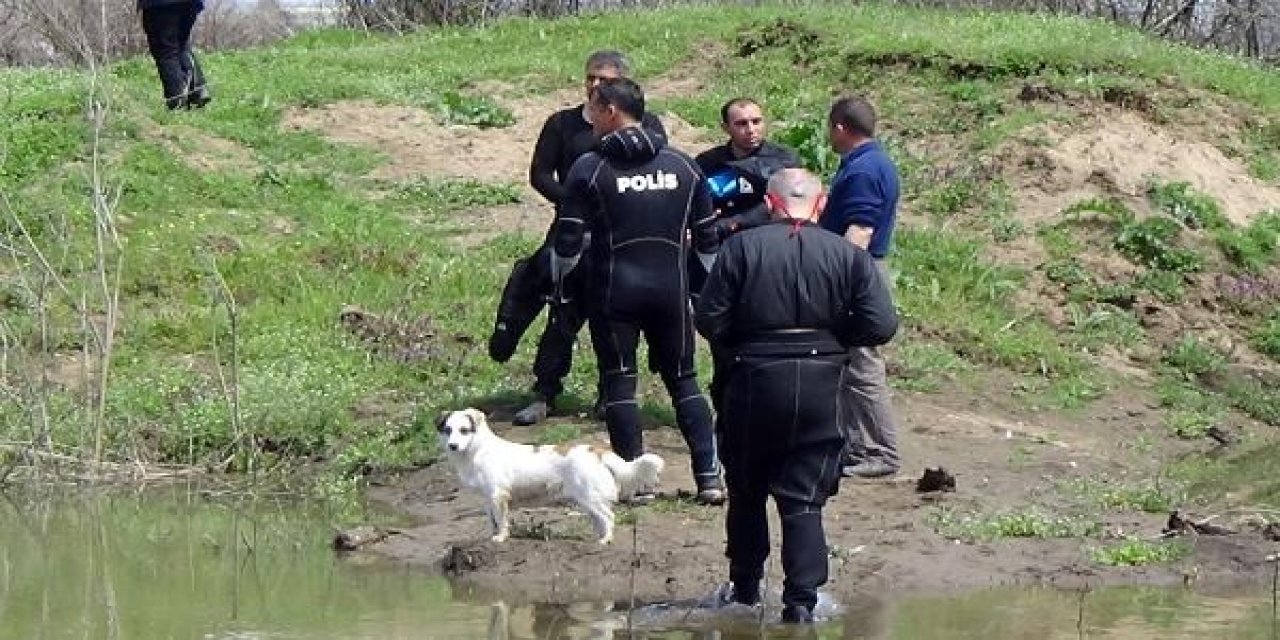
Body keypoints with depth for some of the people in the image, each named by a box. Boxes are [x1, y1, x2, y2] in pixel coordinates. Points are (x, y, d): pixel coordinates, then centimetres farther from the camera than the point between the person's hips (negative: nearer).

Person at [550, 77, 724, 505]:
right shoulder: (682, 166, 5)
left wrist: (558, 273, 14)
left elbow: (568, 242, -6)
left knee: (619, 383, 5)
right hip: (671, 290, 3)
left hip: (613, 292, -3)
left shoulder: (589, 169, -7)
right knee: (683, 380, 11)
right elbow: (708, 237, 10)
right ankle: (710, 477, 3)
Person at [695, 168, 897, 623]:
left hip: (755, 383, 0)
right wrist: (835, 334, 11)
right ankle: (802, 600, -7)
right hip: (820, 387, 0)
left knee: (746, 492, 19)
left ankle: (745, 587, 29)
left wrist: (742, 344, 11)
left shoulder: (741, 248, -4)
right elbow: (881, 325, -6)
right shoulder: (848, 256, -1)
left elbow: (709, 321, -8)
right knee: (804, 500, 4)